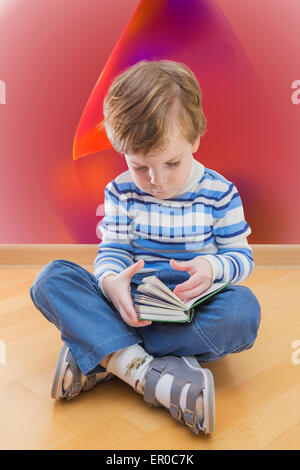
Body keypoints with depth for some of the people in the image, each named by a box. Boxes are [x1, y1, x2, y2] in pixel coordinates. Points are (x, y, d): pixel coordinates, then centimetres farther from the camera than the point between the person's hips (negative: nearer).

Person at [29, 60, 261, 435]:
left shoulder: (219, 193, -3)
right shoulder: (121, 191, 1)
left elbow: (241, 256, 0)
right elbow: (112, 250, -2)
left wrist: (212, 267, -25)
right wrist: (111, 281, -27)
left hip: (192, 310, 0)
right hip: (130, 306, 1)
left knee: (244, 309, -35)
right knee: (51, 279, -20)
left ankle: (99, 356, -30)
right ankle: (144, 371, -39)